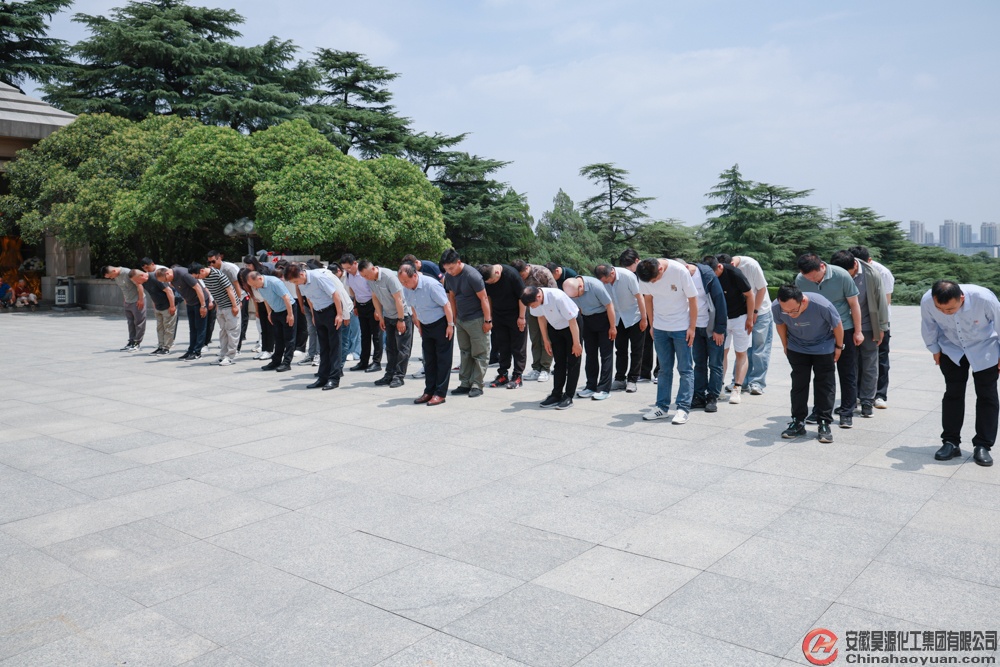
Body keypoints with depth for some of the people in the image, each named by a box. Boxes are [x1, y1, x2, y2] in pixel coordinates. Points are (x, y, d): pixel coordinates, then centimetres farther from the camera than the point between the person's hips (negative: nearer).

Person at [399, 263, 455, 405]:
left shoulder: (431, 285, -25)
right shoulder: (407, 288, -4)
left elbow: (446, 304, -19)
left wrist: (450, 325, -17)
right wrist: (419, 326, 14)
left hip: (441, 324, -7)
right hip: (425, 326, 7)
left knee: (443, 360, -1)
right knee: (429, 360, 10)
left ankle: (440, 394, 2)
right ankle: (429, 392, 17)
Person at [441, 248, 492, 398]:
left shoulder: (472, 275, -21)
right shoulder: (449, 276, 0)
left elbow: (483, 298, -18)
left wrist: (487, 320, -16)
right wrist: (454, 317, 11)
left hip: (476, 320, -7)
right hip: (461, 319, 7)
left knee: (479, 354, -1)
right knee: (464, 353, 12)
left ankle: (477, 385, 2)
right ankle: (465, 384, 17)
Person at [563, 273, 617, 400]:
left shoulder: (595, 285, -29)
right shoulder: (570, 290, -13)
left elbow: (609, 305, -20)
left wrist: (613, 327, -14)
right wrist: (580, 327, 5)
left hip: (603, 317, -5)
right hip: (586, 320, 5)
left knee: (606, 354, -3)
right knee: (590, 353, 9)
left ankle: (604, 389, -1)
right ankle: (591, 386, 16)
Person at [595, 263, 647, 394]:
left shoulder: (628, 276, -26)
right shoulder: (603, 279, -14)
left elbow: (639, 297, -19)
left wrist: (644, 319, -16)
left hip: (634, 317, -4)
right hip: (618, 318, 4)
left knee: (636, 350, 1)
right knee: (620, 350, 9)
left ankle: (632, 380, 7)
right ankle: (620, 379, 17)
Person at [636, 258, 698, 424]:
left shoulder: (679, 271, -21)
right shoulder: (644, 276, -10)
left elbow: (693, 299, -13)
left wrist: (692, 327, -11)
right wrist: (652, 325, 8)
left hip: (681, 328, -4)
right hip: (660, 328, 4)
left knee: (685, 369, 0)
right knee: (664, 369, 10)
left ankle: (683, 409, 4)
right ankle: (662, 407, 16)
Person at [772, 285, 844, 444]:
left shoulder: (822, 305, -38)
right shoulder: (776, 307, -30)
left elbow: (837, 325, -16)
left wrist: (839, 347, -2)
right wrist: (786, 346, 8)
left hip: (823, 347, -2)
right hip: (796, 348, 2)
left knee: (824, 384, 1)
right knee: (798, 384, 5)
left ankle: (824, 424, 9)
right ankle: (798, 422, 14)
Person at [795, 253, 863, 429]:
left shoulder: (841, 276, -19)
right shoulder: (800, 280, -12)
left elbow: (853, 304, -8)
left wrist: (858, 331, -4)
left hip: (844, 330, -2)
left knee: (847, 373, 4)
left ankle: (847, 412, 12)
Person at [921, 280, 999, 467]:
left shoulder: (983, 298, -37)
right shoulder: (927, 302, -31)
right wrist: (935, 349, 5)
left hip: (984, 350, -1)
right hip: (951, 349, 1)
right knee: (952, 393, 3)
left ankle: (983, 446, 9)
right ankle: (951, 443, 11)